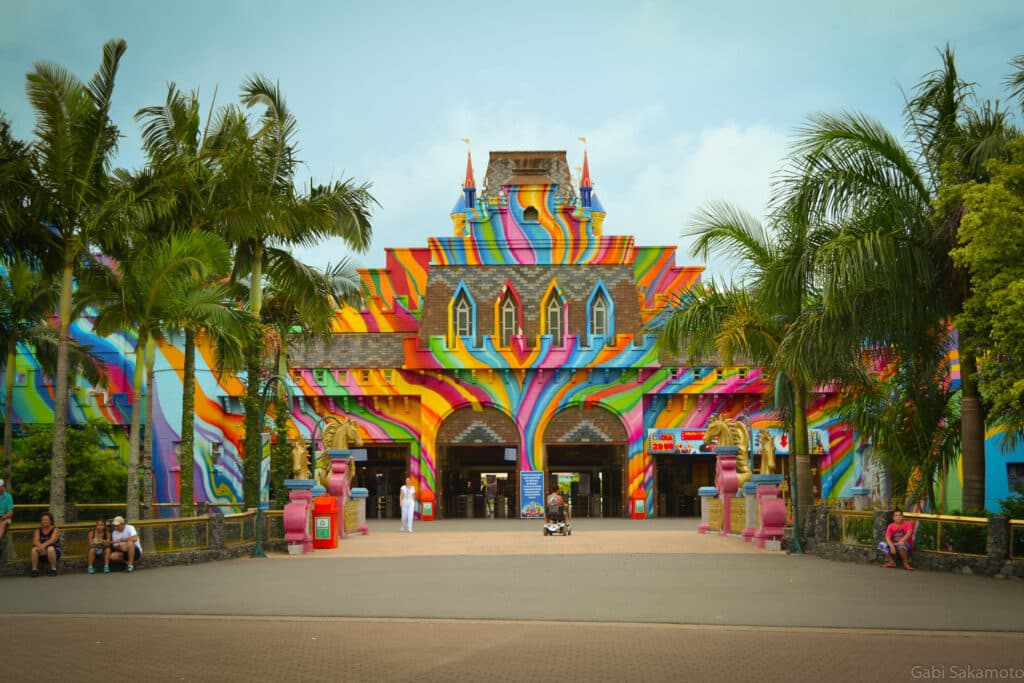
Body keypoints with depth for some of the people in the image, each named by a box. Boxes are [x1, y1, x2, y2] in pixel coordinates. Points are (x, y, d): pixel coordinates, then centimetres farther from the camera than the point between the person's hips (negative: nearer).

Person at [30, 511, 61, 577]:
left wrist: (44, 545, -40)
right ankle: (34, 569, -27)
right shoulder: (38, 531, 6)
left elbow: (53, 539, -21)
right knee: (34, 549, -28)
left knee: (50, 548, -36)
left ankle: (53, 569, -27)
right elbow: (35, 541, -11)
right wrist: (41, 546, -33)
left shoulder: (55, 530, -3)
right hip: (42, 553, 3)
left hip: (55, 551, -3)